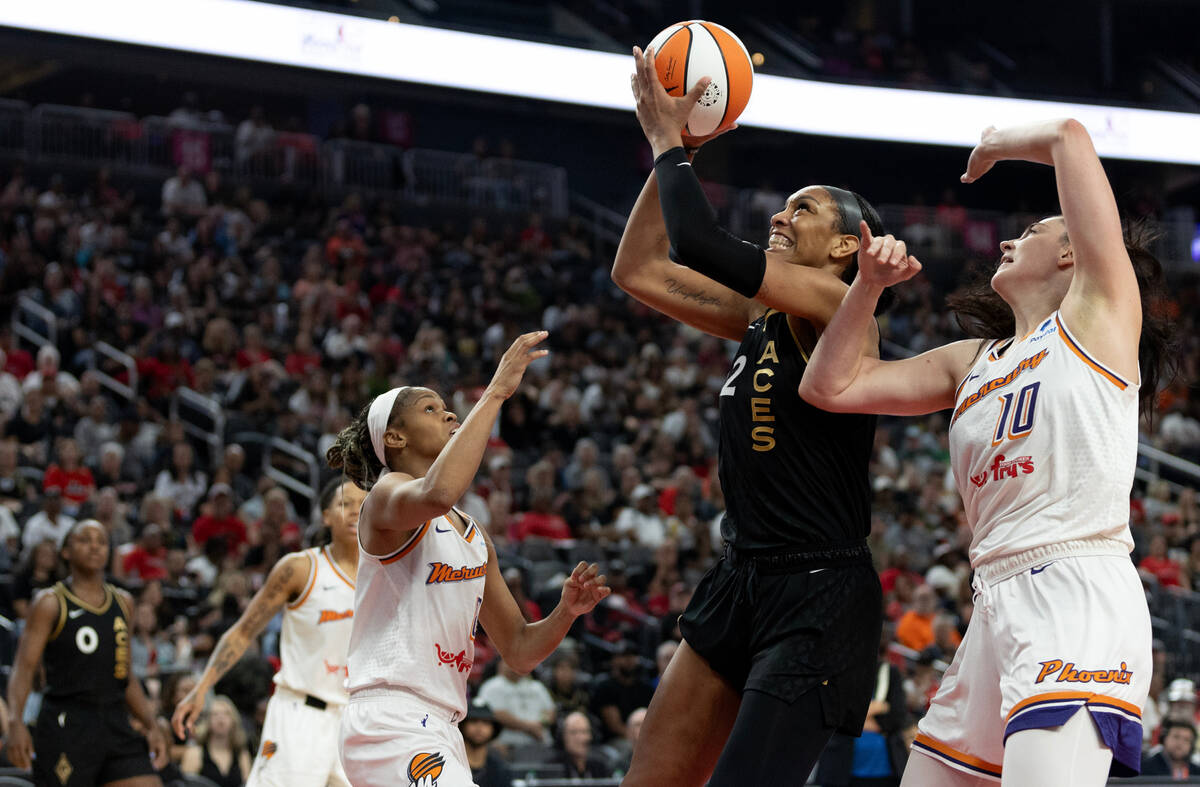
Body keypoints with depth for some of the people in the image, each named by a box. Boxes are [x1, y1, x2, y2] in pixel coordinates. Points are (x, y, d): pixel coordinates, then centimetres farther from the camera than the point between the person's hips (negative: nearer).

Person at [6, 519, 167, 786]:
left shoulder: (123, 602, 17)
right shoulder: (50, 603, 0)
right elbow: (24, 667, -8)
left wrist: (151, 726, 15)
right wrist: (15, 722, -24)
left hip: (116, 724, 5)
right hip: (65, 725, -5)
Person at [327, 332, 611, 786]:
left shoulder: (476, 539, 20)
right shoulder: (385, 495, -4)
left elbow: (519, 651, 22)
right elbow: (436, 493, -30)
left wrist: (565, 612, 1)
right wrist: (496, 391, -24)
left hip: (439, 731, 9)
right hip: (391, 724, -9)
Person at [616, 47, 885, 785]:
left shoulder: (832, 304, -11)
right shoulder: (761, 317, 14)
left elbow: (701, 245, -21)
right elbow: (639, 270, 17)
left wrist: (670, 142, -6)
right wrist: (667, 147, 12)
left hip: (820, 596, -9)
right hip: (743, 583, 9)